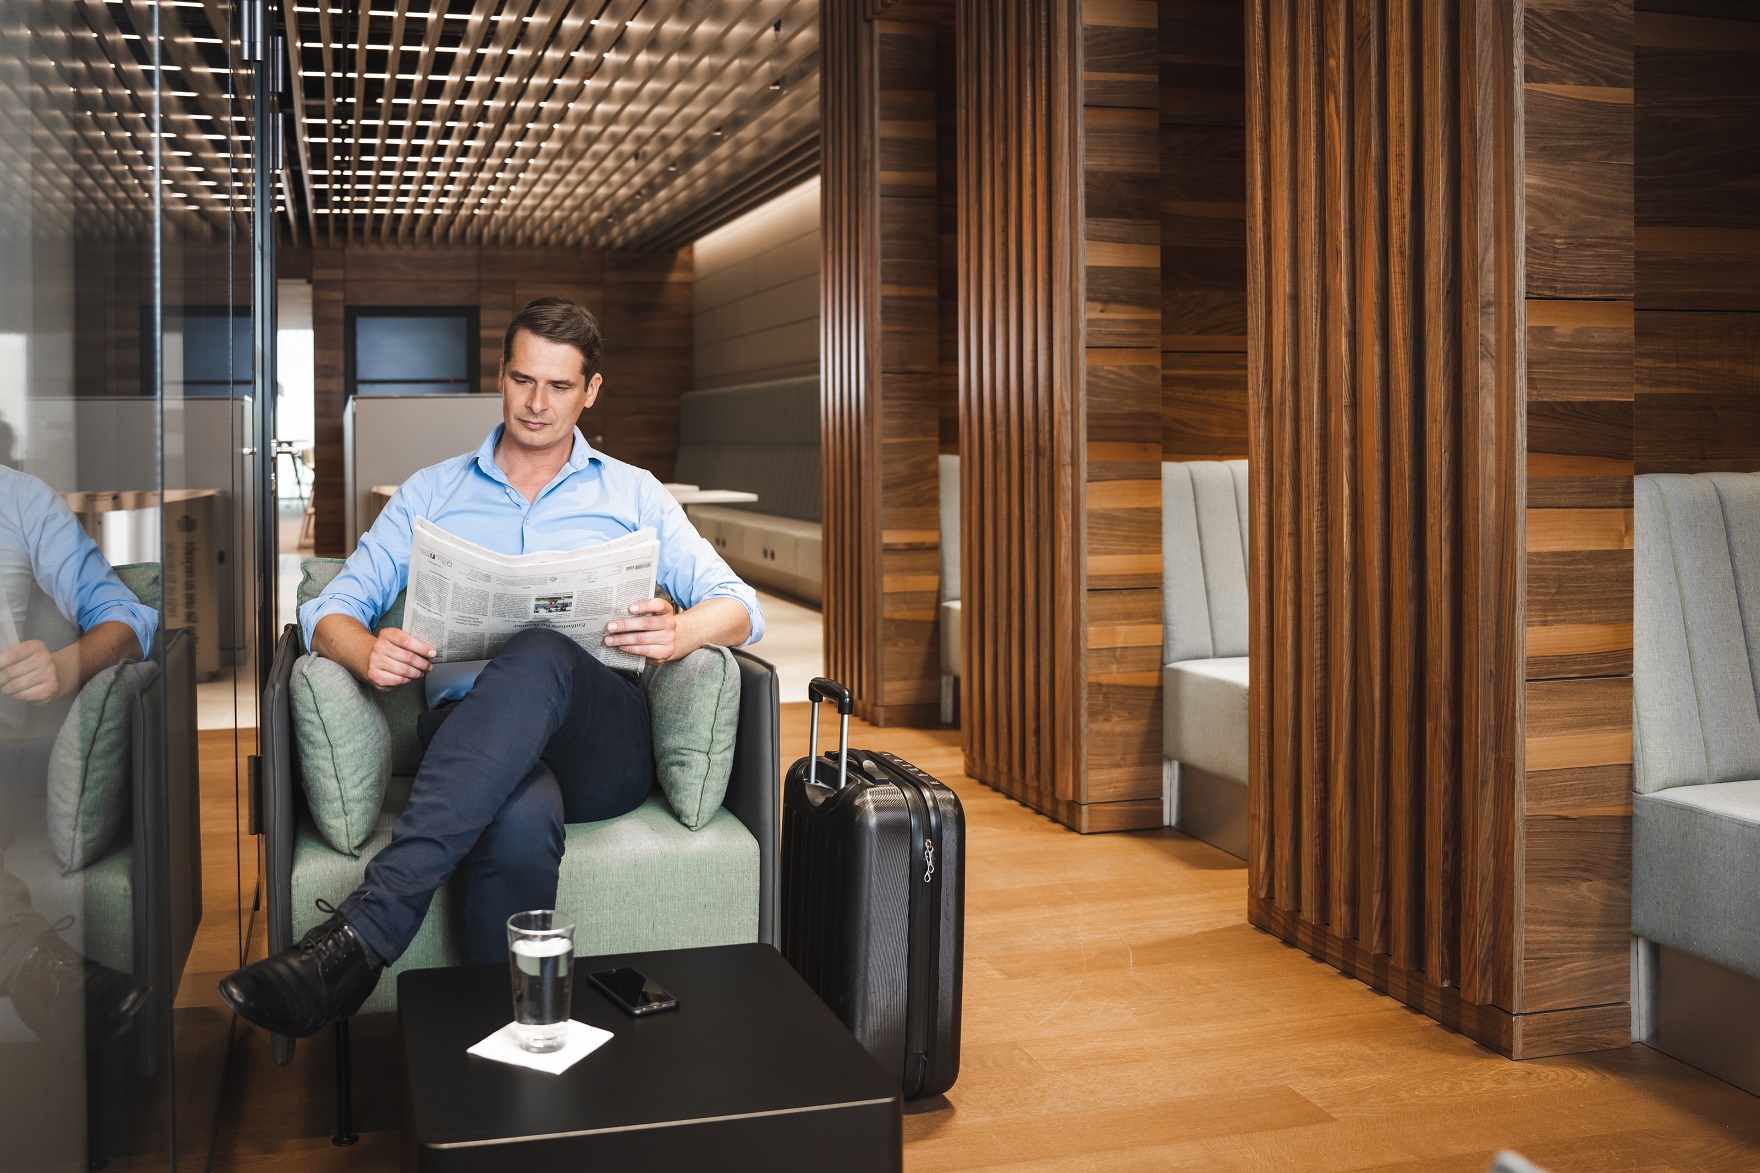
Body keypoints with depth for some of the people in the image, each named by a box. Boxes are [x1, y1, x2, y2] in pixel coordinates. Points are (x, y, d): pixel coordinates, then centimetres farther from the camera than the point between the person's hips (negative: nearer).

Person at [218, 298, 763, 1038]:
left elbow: (738, 607, 11)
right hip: (470, 732, 0)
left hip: (602, 744, 0)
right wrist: (367, 652, -12)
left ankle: (364, 932, -45)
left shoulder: (632, 494, 21)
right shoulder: (432, 494, 23)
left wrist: (680, 633, -15)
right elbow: (330, 612, 15)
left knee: (539, 655, -38)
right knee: (521, 822, -41)